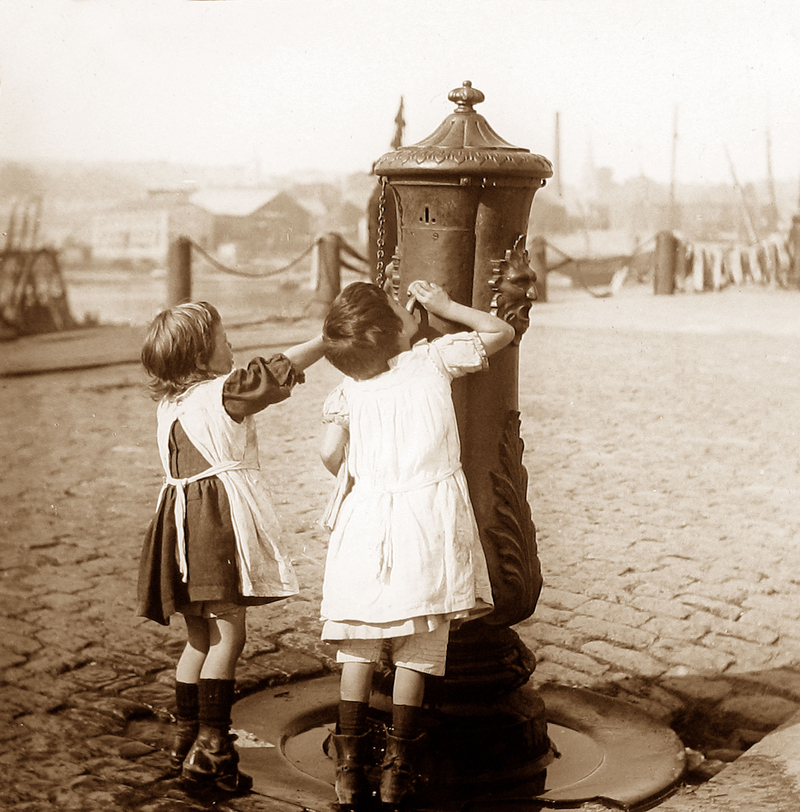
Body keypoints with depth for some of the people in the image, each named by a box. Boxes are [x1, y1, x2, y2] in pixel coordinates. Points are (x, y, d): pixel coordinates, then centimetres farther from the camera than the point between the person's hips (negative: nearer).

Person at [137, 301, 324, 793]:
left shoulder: (171, 403, 12)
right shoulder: (225, 393, -10)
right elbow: (282, 369, -7)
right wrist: (328, 337, 3)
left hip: (185, 519, 9)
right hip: (221, 519, -9)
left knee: (200, 636, 17)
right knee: (229, 633, -5)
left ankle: (187, 738, 23)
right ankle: (211, 744, -7)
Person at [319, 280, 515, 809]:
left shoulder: (350, 388, 5)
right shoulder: (435, 358, 0)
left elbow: (332, 453, 0)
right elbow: (501, 332, 10)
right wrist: (445, 306, 16)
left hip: (366, 515, 2)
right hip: (427, 514, -2)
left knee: (357, 649, 9)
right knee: (415, 650, 5)